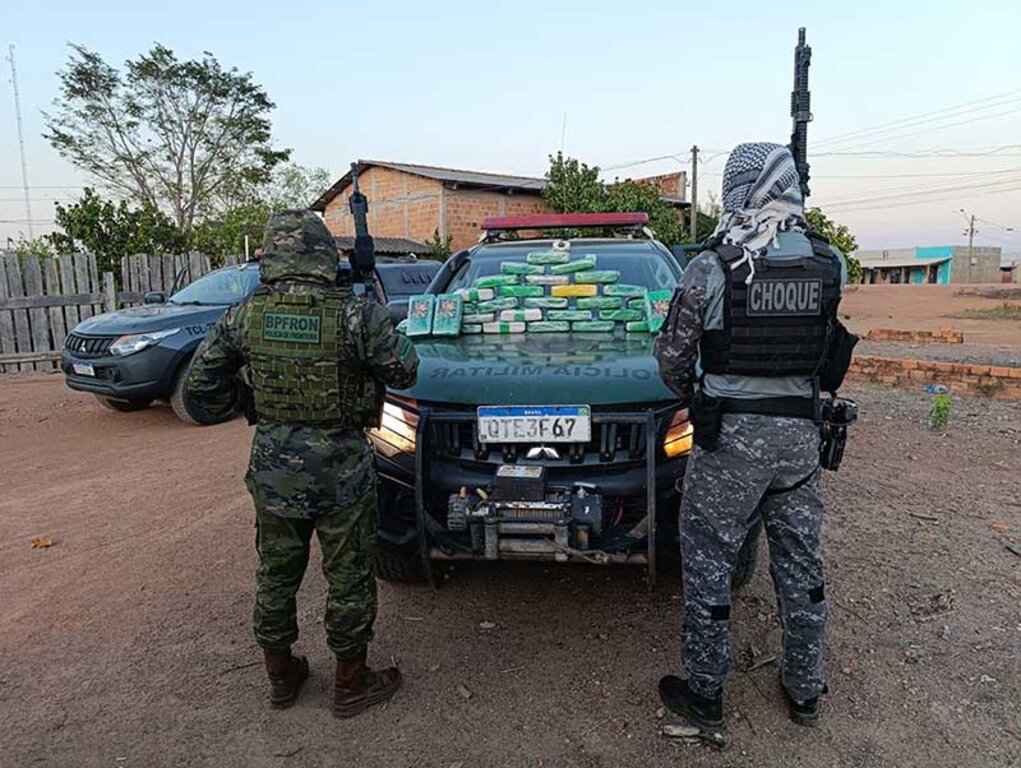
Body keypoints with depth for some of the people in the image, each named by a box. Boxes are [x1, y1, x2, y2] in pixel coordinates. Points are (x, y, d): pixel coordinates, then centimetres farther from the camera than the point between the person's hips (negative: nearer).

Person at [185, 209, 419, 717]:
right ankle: (351, 685, 29)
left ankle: (280, 676, 38)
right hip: (341, 473, -4)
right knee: (349, 580, 13)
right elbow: (404, 371, -7)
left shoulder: (246, 316, -5)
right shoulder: (354, 315, -18)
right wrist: (377, 324, 8)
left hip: (272, 470, 4)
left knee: (276, 576, 21)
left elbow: (200, 387, 3)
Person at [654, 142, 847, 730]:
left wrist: (690, 395, 16)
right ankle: (805, 690, 35)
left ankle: (705, 694, 23)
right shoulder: (830, 263, -2)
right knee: (801, 561, 19)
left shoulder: (711, 268, -12)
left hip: (730, 437, -4)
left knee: (708, 563, 10)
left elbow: (672, 355, -5)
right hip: (800, 434, 5)